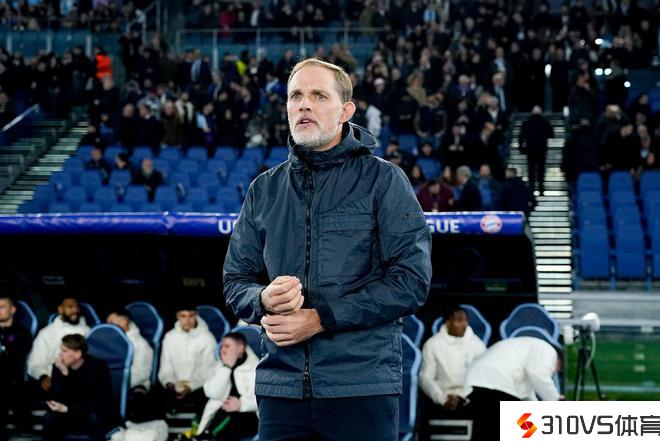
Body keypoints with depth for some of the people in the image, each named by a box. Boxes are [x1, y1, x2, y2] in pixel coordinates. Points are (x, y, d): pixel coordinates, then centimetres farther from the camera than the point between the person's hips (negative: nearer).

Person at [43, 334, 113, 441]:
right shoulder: (59, 367, -9)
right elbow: (54, 400, -17)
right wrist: (64, 374, -30)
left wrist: (67, 409, -28)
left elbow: (99, 405, -23)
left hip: (99, 419, -3)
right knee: (49, 418, -25)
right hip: (71, 418, 3)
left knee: (94, 417, -35)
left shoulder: (98, 367, -19)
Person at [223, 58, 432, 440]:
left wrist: (320, 319, -13)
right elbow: (236, 281, 16)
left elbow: (412, 280, -8)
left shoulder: (383, 180, 0)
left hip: (364, 386, -3)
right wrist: (265, 300, -9)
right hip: (281, 387, 4)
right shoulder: (265, 190, 14)